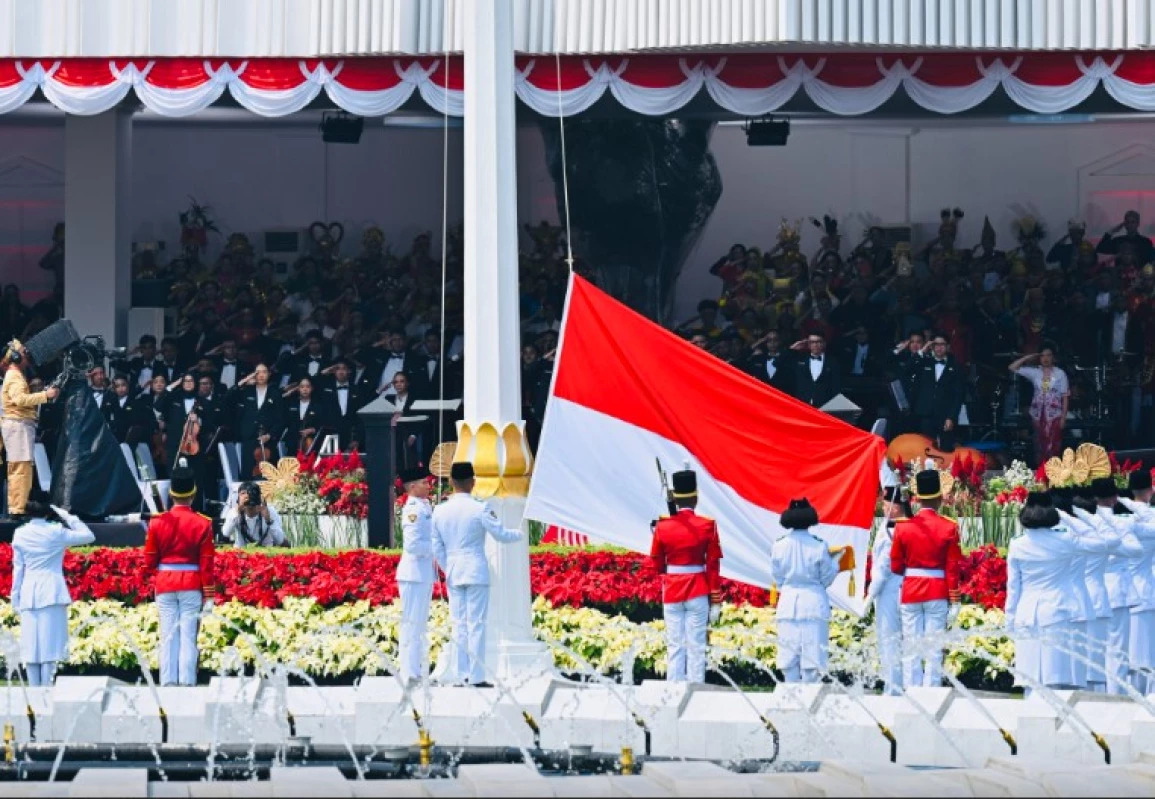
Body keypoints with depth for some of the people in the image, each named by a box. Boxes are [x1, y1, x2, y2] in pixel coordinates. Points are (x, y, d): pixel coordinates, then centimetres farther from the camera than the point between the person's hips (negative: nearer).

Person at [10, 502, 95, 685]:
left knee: (31, 644, 5)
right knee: (49, 644, -2)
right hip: (52, 592, -2)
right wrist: (67, 516, 5)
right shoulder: (56, 532, -6)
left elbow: (18, 568, 6)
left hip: (29, 594, 3)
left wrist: (15, 597, 12)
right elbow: (89, 536, 4)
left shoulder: (20, 534, 2)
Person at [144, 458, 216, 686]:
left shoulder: (157, 522, 0)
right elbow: (207, 564, -5)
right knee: (188, 636, -1)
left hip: (165, 585, 2)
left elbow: (149, 562, 4)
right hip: (192, 586, -2)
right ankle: (187, 682, -6)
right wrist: (209, 597, -1)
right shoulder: (202, 524, -5)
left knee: (168, 635, 5)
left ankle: (168, 683, 2)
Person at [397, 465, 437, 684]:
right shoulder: (413, 510, -16)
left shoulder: (425, 507, 15)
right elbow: (413, 544, -23)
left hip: (426, 573, 10)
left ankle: (419, 670, 23)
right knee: (412, 623, -7)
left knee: (420, 624, 15)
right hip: (415, 573, -10)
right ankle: (410, 673, -6)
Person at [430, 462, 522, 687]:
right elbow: (501, 535, -6)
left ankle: (459, 675, 8)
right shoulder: (480, 508, -11)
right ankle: (476, 676, -3)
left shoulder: (440, 511, 2)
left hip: (453, 573, 4)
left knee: (458, 624, 8)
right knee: (476, 624, -2)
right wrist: (519, 534, 15)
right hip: (476, 571, -4)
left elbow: (436, 548, 6)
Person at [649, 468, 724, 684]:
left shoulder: (663, 526, -2)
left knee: (675, 647, 7)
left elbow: (657, 564, 6)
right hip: (698, 593, -2)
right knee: (696, 647, 2)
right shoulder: (708, 526, -7)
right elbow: (713, 566, -5)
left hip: (672, 593, 2)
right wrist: (715, 601, -1)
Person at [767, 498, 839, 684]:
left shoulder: (779, 545, -4)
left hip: (788, 604, 2)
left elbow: (776, 579, 5)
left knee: (788, 654, 7)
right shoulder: (818, 546, -10)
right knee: (811, 653, 3)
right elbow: (826, 578, -1)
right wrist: (835, 560, 16)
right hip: (814, 603, -2)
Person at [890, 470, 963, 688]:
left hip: (910, 591, 1)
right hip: (938, 592, -1)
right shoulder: (949, 527, -6)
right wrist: (953, 596, 5)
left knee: (911, 649, 6)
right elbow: (953, 566, -4)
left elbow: (895, 566, 4)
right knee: (934, 649, 2)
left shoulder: (903, 526, -2)